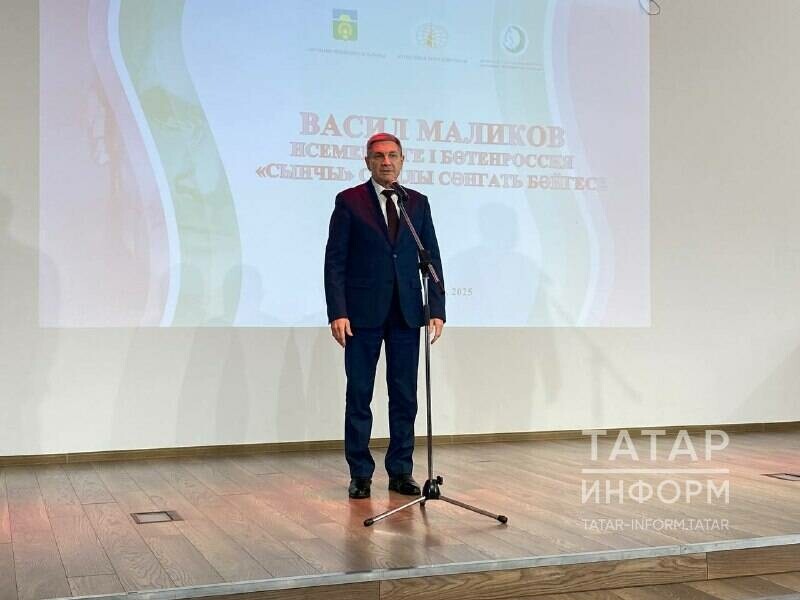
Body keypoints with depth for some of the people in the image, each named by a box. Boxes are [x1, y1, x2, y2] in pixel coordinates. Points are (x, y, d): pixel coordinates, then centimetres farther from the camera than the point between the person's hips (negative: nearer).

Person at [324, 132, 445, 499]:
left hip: (406, 313, 3)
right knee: (359, 395, 3)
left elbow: (432, 259, 9)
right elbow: (335, 260, -3)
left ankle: (401, 472, 15)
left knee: (404, 396, 6)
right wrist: (337, 312, -12)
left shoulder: (418, 203, 10)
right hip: (363, 313, -3)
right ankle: (360, 474, 12)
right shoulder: (349, 201, 1)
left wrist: (437, 309, 1)